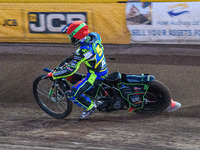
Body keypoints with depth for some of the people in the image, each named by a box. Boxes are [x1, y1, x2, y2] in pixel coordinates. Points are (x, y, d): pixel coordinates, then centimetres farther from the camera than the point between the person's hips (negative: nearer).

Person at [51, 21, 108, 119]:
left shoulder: (83, 51, -30)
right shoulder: (94, 36, -6)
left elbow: (70, 70, -28)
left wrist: (54, 75, -15)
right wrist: (67, 60, 14)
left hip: (95, 76, -9)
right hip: (103, 70, 9)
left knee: (72, 94, -9)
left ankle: (90, 107, 9)